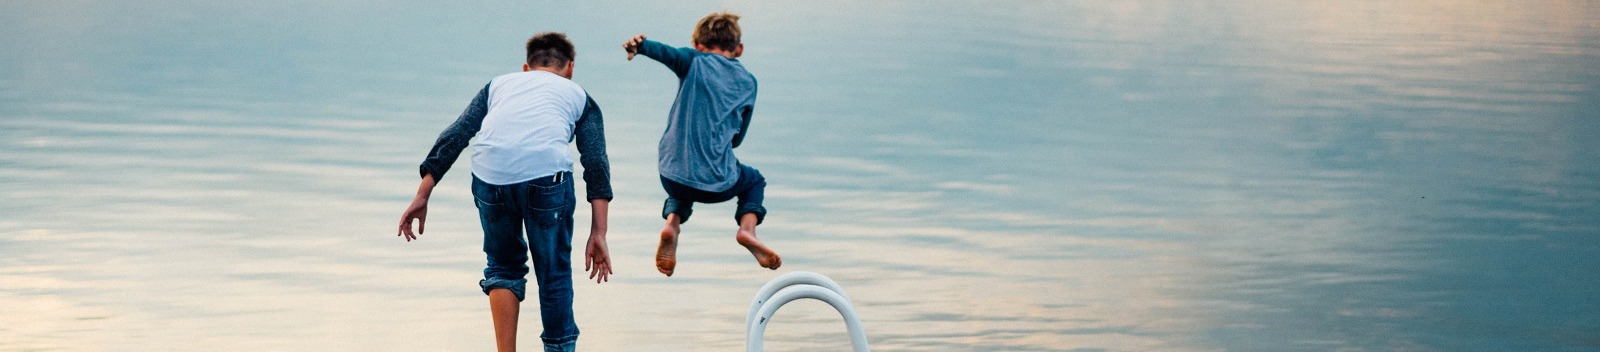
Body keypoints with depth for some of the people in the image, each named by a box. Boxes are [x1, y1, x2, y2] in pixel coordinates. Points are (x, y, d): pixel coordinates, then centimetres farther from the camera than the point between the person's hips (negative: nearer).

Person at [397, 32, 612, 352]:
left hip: (489, 174, 2)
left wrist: (422, 198, 18)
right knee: (554, 274, 15)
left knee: (503, 266, 23)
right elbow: (596, 162, 14)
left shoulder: (500, 84, 33)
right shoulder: (578, 96, 28)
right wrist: (598, 235, 9)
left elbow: (453, 137, 20)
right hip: (546, 174, -2)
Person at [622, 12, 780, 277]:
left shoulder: (696, 62, 5)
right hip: (718, 183, 0)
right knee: (754, 180, 33)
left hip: (673, 175, 0)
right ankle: (747, 227, 3)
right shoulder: (748, 82, 12)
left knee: (681, 190, 39)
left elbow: (666, 52, -20)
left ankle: (672, 221, 5)